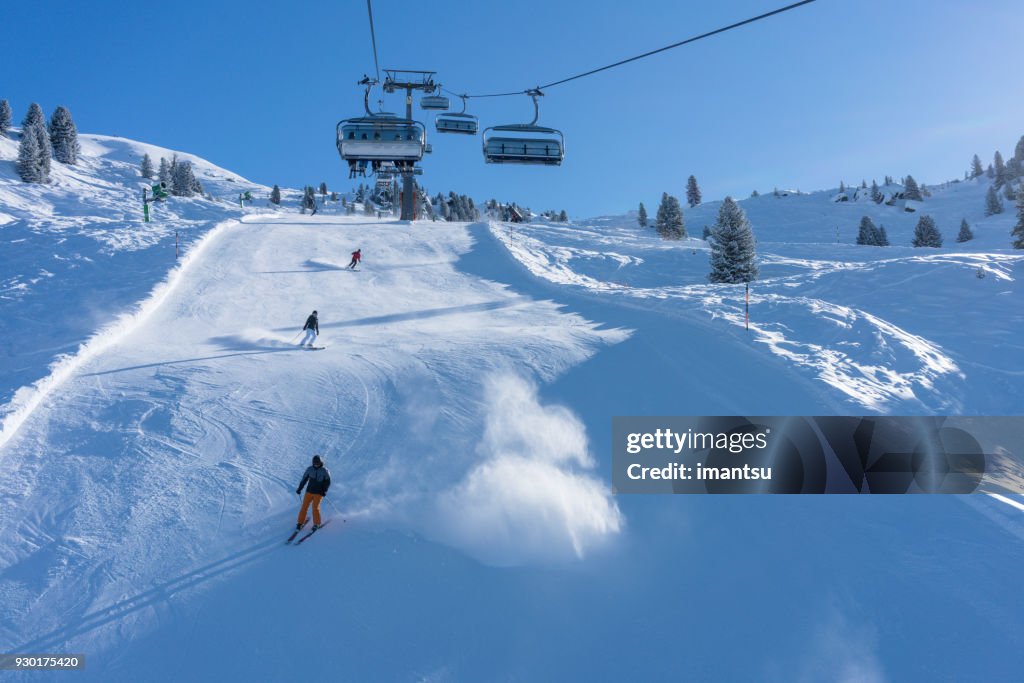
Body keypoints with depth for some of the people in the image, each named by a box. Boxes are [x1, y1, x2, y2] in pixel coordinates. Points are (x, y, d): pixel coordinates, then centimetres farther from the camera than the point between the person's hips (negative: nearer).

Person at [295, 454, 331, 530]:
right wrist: (299, 489, 9)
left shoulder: (325, 471, -6)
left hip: (318, 493, -3)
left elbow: (328, 482, -2)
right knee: (304, 506, -1)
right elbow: (304, 479, 10)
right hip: (309, 491, 3)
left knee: (315, 507, -11)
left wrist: (324, 491, -14)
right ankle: (300, 522, 13)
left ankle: (316, 523, 5)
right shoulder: (309, 469, 1)